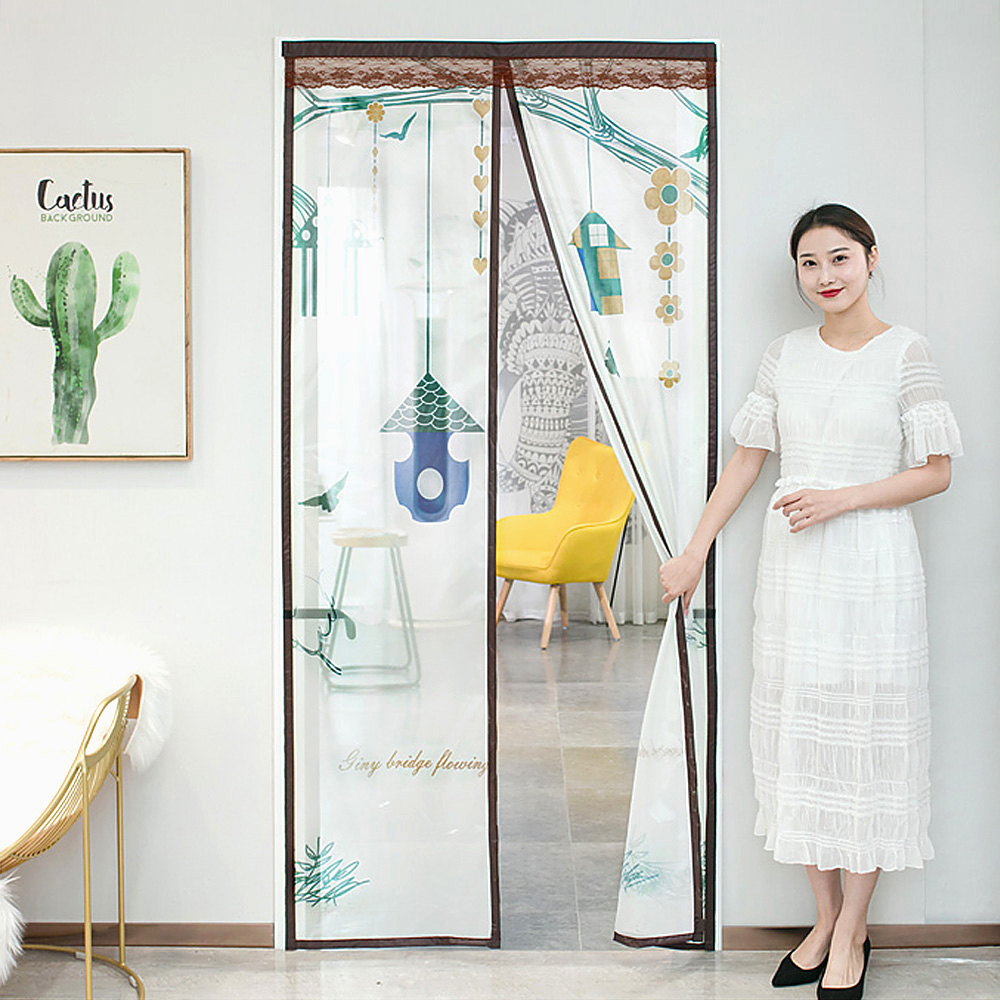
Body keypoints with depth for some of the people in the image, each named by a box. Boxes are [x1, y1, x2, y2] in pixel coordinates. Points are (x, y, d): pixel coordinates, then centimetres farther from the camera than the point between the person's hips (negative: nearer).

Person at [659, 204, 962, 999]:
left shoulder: (906, 353, -4)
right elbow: (747, 459, 10)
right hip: (792, 566, 4)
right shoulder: (786, 354, 8)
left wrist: (840, 499, -16)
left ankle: (852, 934, 13)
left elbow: (936, 472, -5)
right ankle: (826, 918, 21)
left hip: (872, 566, -4)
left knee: (866, 733, 1)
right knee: (800, 729, 7)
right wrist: (695, 552, 7)